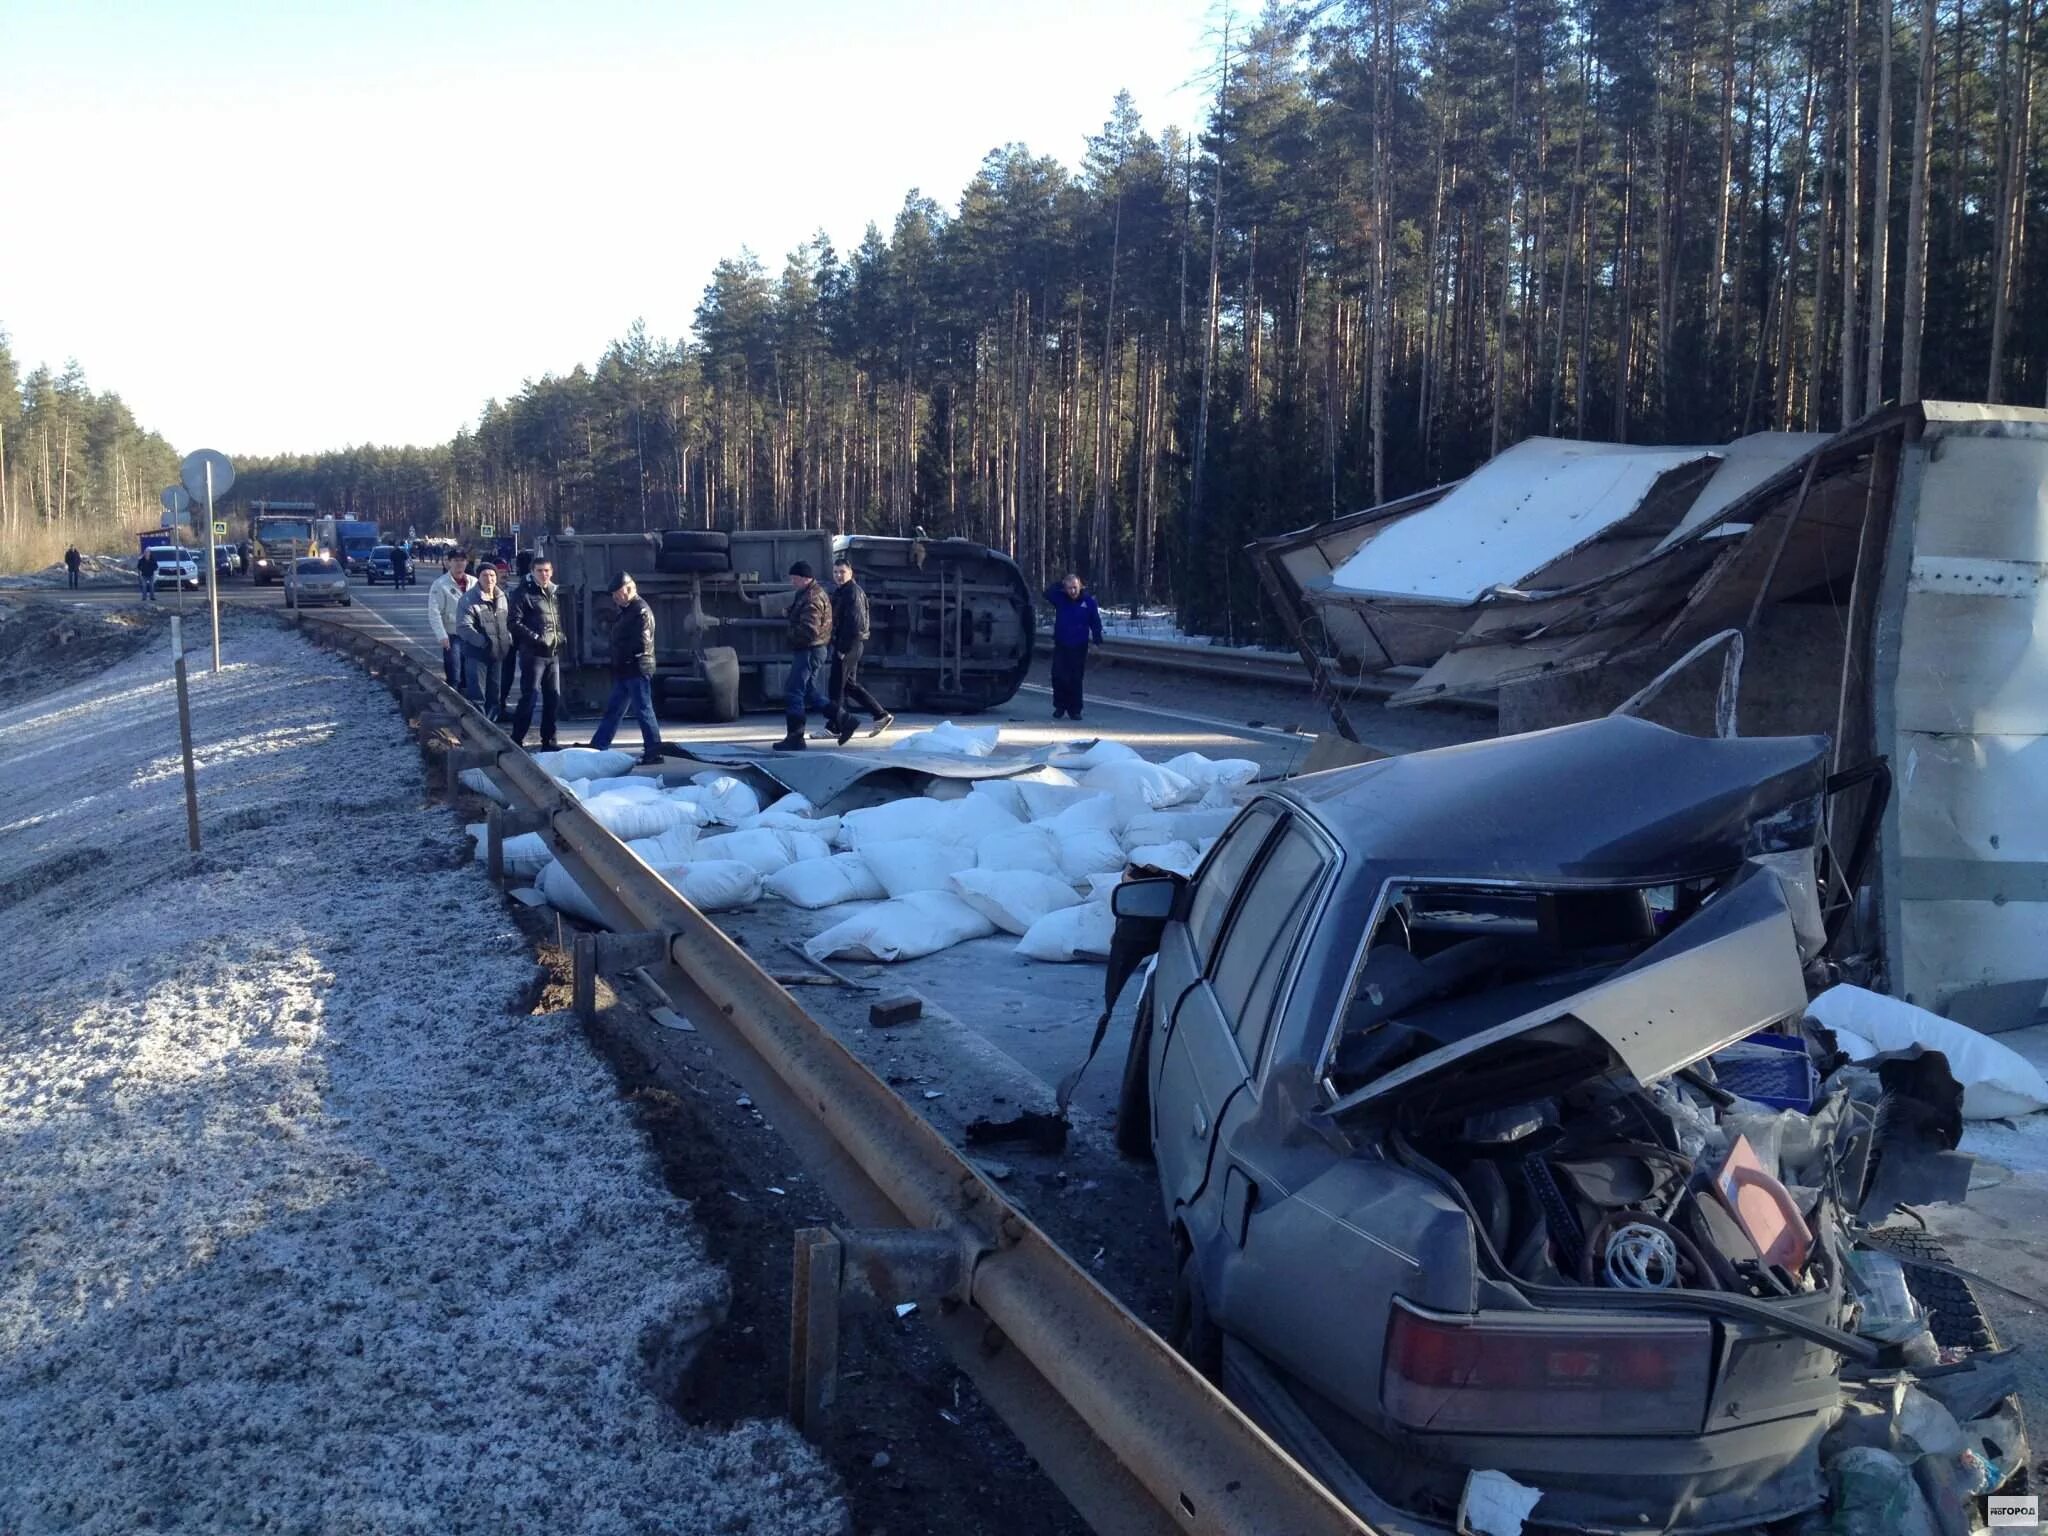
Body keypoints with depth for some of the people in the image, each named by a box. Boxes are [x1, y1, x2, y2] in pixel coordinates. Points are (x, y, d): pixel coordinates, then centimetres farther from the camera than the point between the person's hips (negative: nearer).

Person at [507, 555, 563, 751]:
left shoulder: (555, 593, 14)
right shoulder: (523, 593, -6)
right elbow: (514, 622, -12)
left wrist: (560, 636, 7)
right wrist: (536, 637, -17)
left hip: (553, 653, 7)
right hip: (533, 653, -7)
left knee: (554, 697, 9)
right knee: (529, 696, -8)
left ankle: (548, 740, 19)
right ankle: (517, 740, -1)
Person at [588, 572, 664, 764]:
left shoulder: (641, 611, -13)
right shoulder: (626, 610, 17)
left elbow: (642, 644, -21)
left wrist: (622, 653, -7)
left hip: (637, 670, -10)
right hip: (624, 671, 10)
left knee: (643, 711, -6)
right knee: (612, 710, 14)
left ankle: (653, 752, -2)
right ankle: (597, 747, 20)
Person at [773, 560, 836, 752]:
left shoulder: (812, 599, -19)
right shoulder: (814, 593, 16)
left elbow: (809, 630, -27)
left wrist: (792, 636, -11)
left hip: (808, 651, -11)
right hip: (814, 649, 11)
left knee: (795, 694, -6)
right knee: (809, 692, 17)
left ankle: (795, 738, -2)